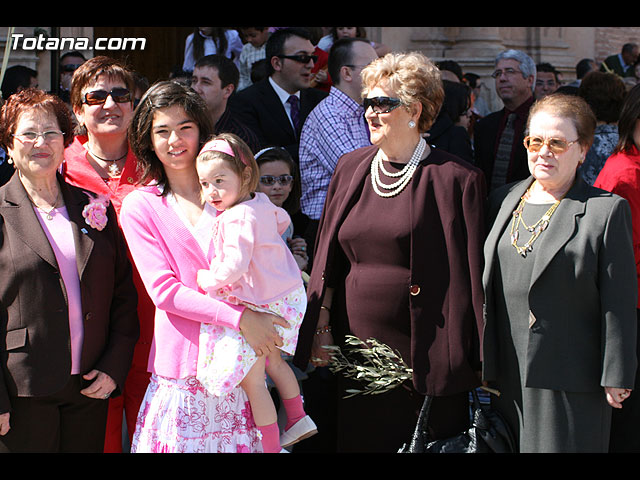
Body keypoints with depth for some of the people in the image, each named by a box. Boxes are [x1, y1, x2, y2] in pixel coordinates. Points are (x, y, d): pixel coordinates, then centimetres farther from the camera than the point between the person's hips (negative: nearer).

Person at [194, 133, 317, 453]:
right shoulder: (261, 203, 2)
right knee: (271, 361, 29)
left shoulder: (238, 218, -27)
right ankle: (297, 419, 41)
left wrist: (205, 279, -17)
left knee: (251, 379, -1)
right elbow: (282, 221, 24)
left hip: (262, 307, -10)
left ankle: (270, 446, 6)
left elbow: (234, 267, -33)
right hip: (283, 293, 10)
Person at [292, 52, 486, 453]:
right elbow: (328, 259, 14)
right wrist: (321, 328, 9)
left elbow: (472, 272, -8)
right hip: (355, 350, 5)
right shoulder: (350, 169, 9)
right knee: (358, 442, 11)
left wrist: (480, 361, -8)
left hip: (424, 357, -5)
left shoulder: (455, 179, -7)